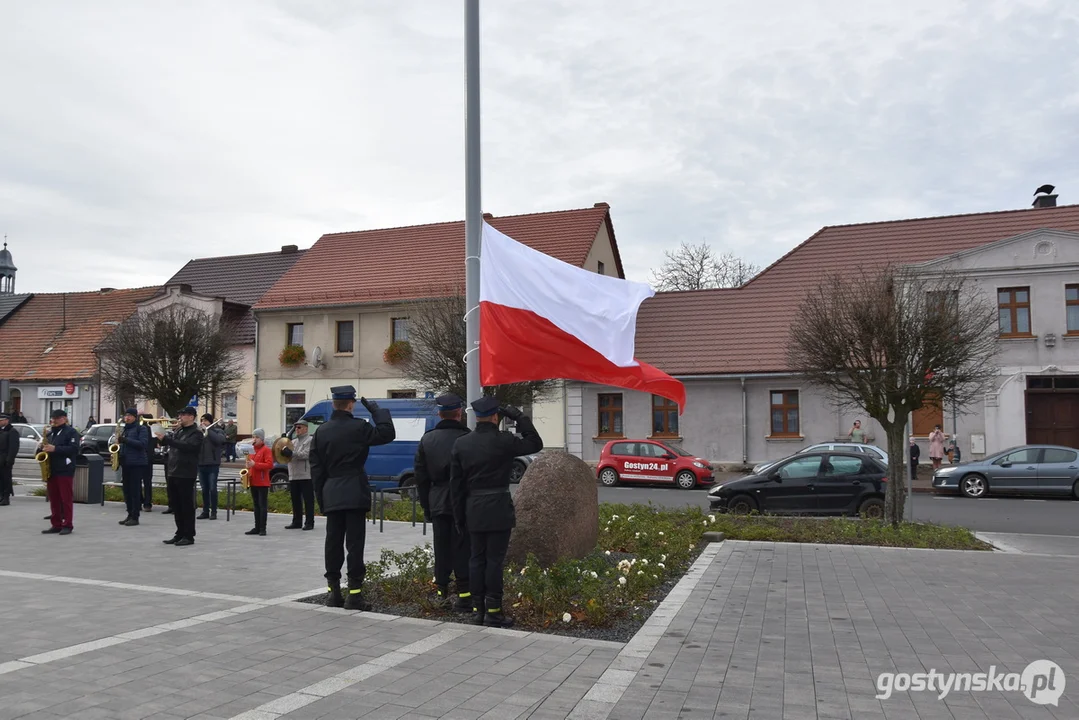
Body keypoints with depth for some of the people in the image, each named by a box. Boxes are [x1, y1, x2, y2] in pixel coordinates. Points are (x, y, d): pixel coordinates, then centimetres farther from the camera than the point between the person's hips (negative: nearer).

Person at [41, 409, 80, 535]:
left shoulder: (71, 432, -4)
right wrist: (44, 447, 6)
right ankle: (56, 524, 15)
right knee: (54, 499, 9)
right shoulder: (50, 433, 20)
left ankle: (68, 525, -3)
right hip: (51, 470, 8)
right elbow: (47, 446, 29)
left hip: (65, 470, -8)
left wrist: (55, 449, -22)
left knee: (66, 498, -5)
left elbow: (74, 449, -16)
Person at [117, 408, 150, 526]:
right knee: (127, 490, 9)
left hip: (137, 463, -7)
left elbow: (143, 443, -15)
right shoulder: (124, 430, 19)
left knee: (135, 490, -6)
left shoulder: (141, 428, -3)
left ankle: (135, 517, -4)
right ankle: (130, 514, 16)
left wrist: (126, 440, -20)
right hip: (125, 463, 7)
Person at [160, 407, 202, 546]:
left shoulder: (196, 433, -8)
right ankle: (180, 534, 21)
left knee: (187, 505, -2)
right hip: (173, 472, 8)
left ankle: (189, 536, 4)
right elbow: (164, 442, 20)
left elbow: (187, 446, -23)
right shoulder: (177, 430, 15)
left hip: (186, 474, -8)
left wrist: (167, 438, -24)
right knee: (176, 506, 12)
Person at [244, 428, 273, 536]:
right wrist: (248, 469, 7)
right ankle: (257, 527, 16)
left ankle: (262, 528, -2)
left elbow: (269, 465, -18)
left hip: (263, 483, -8)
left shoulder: (266, 450, -8)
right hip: (253, 482, 8)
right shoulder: (251, 450, 15)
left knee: (263, 505, -4)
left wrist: (255, 464, -23)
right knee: (256, 505, 11)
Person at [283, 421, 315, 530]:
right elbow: (288, 453, 20)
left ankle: (309, 523, -1)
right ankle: (297, 522, 17)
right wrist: (284, 451, -3)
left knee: (308, 500, -3)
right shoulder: (293, 441, 21)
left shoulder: (310, 440, -2)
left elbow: (306, 454, -15)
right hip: (293, 476, 7)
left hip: (306, 475, -7)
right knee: (295, 500, 10)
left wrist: (292, 453, -24)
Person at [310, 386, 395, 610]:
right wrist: (376, 410, 2)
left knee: (333, 543, 10)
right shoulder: (358, 428, -9)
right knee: (354, 544, -3)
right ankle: (354, 593, -3)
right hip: (354, 494, -5)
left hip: (331, 496, 5)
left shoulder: (321, 432, 8)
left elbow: (316, 469, 10)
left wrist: (321, 499, 15)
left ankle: (333, 592, 15)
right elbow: (387, 434, -4)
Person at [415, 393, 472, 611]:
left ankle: (441, 594, 17)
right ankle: (465, 596, 1)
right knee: (463, 550, 1)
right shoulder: (467, 438, -10)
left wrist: (426, 505, 16)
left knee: (441, 549, 11)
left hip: (437, 503, 4)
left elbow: (421, 476, 10)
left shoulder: (427, 439, 6)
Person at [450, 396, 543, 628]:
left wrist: (459, 516, 12)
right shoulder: (504, 441, -11)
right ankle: (493, 611, 3)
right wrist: (519, 417, 2)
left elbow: (456, 484, 6)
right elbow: (535, 444, 3)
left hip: (473, 510, 5)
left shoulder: (461, 444, 3)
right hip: (498, 509, -5)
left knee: (476, 559, 10)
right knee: (494, 560, -1)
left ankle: (478, 609, 16)